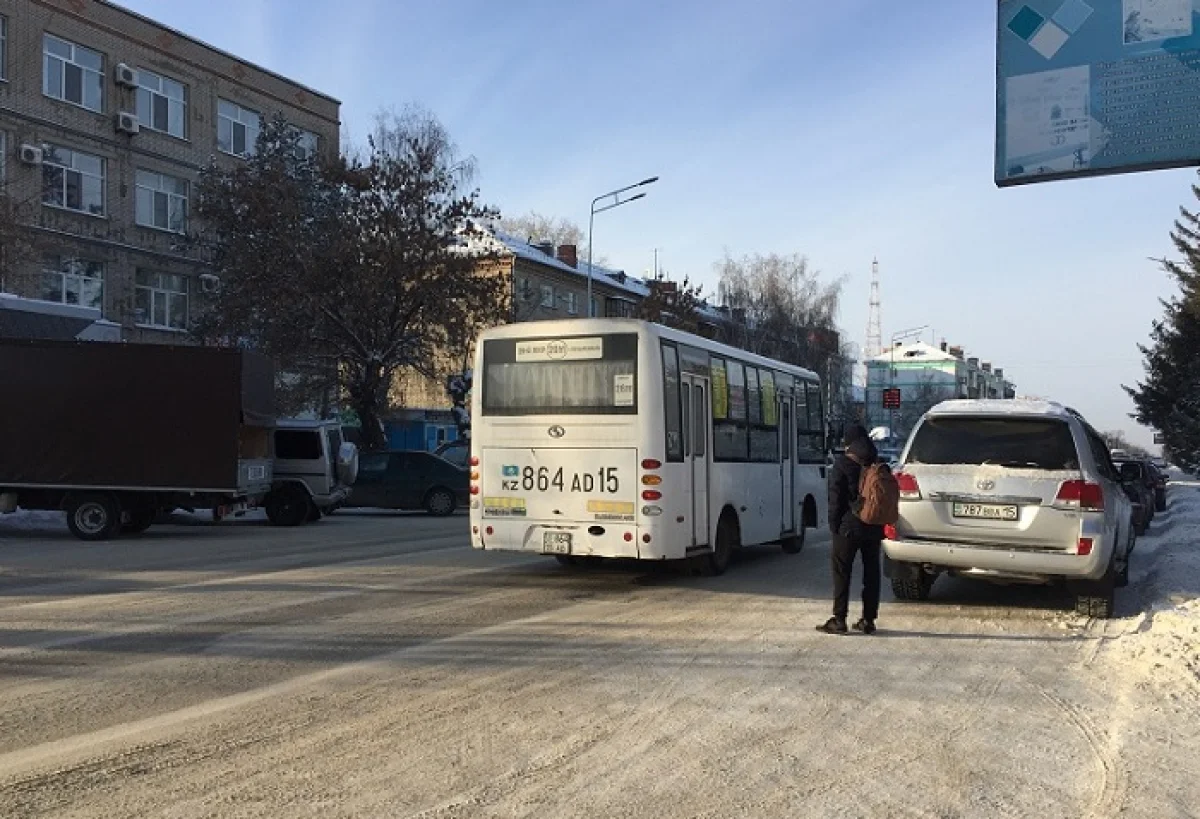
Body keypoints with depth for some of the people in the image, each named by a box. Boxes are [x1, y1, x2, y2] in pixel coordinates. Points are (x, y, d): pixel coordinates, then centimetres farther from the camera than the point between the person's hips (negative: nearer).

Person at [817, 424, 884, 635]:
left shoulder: (842, 464, -8)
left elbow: (835, 499, -10)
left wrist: (834, 525, -4)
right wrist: (881, 522, 16)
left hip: (849, 527, -5)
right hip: (874, 528, 5)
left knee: (842, 573, 0)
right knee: (871, 572, 10)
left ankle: (839, 619, -2)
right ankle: (869, 620, 12)